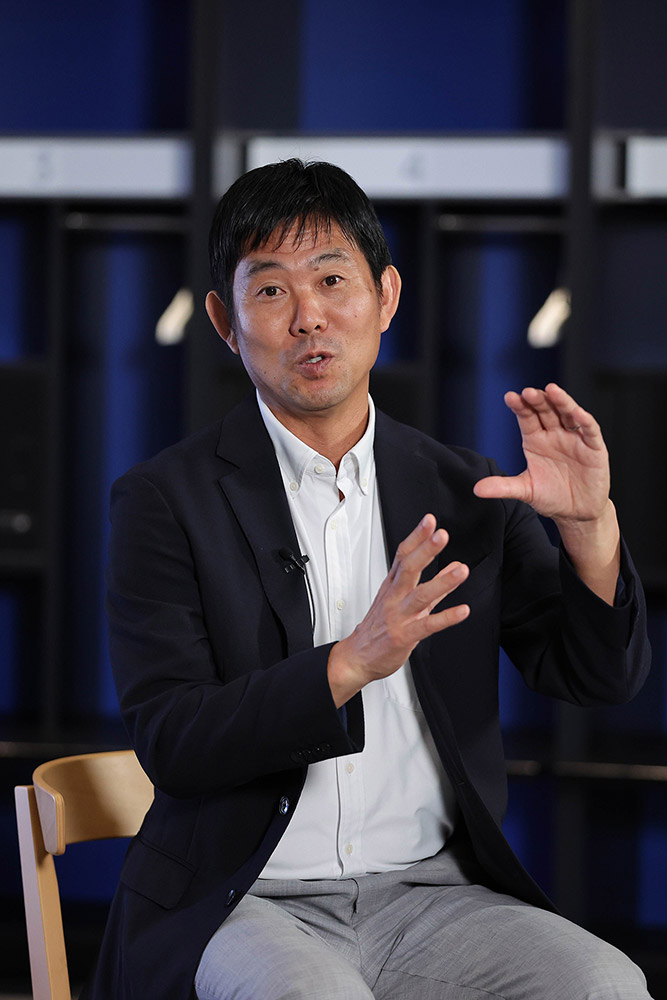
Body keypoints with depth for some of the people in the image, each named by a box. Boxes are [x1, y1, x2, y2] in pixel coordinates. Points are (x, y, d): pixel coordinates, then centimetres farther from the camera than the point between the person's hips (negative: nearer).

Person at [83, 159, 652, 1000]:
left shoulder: (464, 494, 11)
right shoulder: (165, 502, 0)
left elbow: (603, 677, 9)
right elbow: (168, 743, -10)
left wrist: (586, 526, -10)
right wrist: (350, 664, -24)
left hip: (431, 894, 4)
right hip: (245, 906, -4)